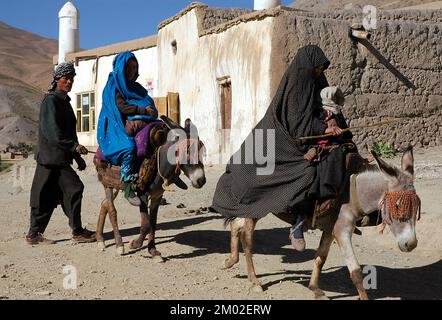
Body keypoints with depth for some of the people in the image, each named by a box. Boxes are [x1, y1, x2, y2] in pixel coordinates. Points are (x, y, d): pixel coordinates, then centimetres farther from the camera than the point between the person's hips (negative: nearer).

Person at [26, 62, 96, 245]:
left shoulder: (64, 101, 18)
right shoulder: (51, 101, -10)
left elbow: (69, 132, 23)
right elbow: (52, 131, -21)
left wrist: (77, 157, 21)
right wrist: (74, 146, -25)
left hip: (59, 159, 9)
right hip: (53, 158, -9)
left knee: (47, 198, 10)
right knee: (74, 189, -8)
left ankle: (34, 234, 15)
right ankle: (77, 232, 1)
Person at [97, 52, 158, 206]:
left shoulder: (136, 87, 23)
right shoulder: (113, 86, 2)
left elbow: (149, 102, 15)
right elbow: (122, 107, -11)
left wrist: (149, 109, -9)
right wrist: (143, 110, -14)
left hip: (139, 123, 8)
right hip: (118, 127, -8)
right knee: (129, 147, -36)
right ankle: (128, 188, -28)